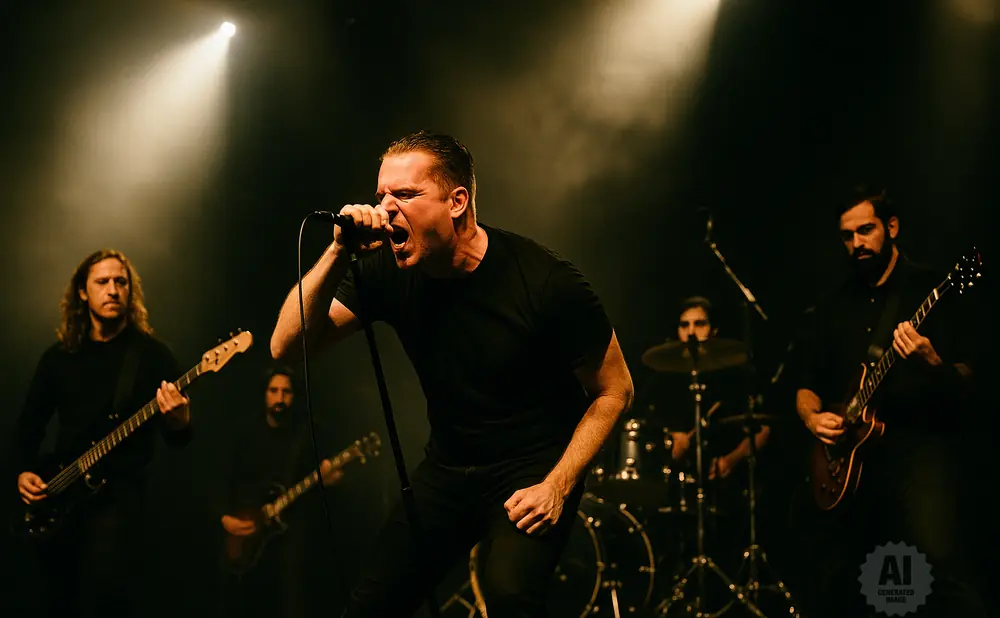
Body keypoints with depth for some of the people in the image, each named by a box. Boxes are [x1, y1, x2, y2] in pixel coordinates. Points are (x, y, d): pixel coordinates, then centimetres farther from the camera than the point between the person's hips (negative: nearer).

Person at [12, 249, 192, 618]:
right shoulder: (59, 355, 10)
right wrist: (24, 470, 1)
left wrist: (179, 422, -28)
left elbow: (177, 438, -5)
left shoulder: (152, 354, -2)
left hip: (119, 493, -4)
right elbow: (31, 420, 18)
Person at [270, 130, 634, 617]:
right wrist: (338, 253, -28)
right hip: (447, 467, 5)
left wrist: (557, 486, -18)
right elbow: (286, 345, -16)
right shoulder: (388, 271, -10)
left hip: (533, 466, -5)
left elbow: (614, 391, -10)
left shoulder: (544, 281, -22)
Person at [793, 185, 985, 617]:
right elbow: (808, 384, 20)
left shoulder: (931, 290, 2)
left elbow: (963, 382, -4)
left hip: (917, 445, -5)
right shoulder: (834, 307, 17)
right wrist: (812, 416, -1)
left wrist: (931, 363, -25)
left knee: (938, 562, -25)